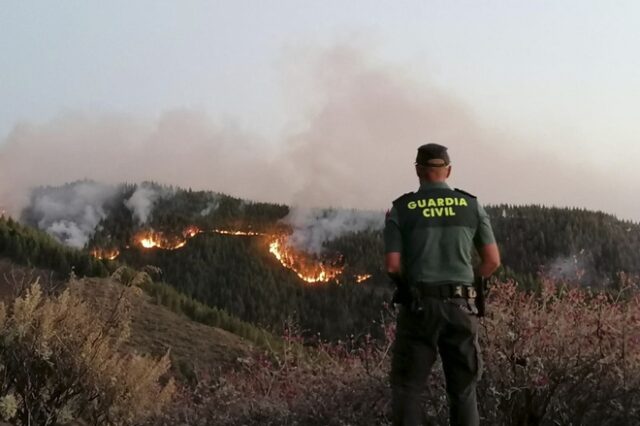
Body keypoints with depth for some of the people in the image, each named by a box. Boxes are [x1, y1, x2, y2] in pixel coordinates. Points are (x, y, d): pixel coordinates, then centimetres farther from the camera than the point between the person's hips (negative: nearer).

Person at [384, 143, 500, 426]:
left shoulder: (401, 209, -1)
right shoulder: (471, 205, 5)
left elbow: (392, 266, -7)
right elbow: (492, 261, 4)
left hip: (419, 306, -2)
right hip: (460, 307, 2)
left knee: (407, 388, 7)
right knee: (463, 390, 12)